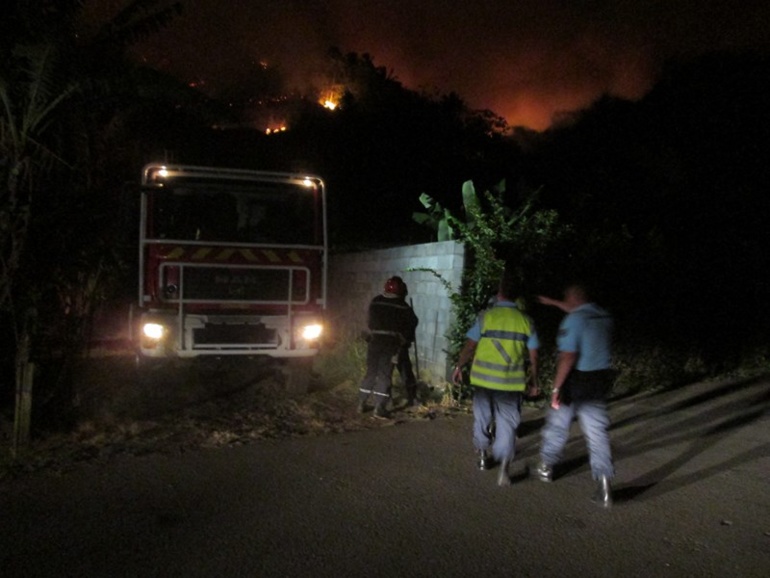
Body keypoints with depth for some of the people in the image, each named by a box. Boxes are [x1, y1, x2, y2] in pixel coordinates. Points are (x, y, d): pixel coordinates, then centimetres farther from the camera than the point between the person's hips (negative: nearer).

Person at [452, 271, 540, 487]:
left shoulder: (486, 316, -7)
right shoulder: (525, 320, -2)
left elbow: (470, 346, -5)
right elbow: (533, 356, 2)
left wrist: (458, 367, 9)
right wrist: (534, 381, 14)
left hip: (483, 378, 0)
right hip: (511, 381, 0)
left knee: (482, 417, 18)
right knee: (507, 422, 6)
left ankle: (484, 456, 34)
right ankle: (504, 466, -7)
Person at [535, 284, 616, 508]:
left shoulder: (573, 321, -17)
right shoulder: (604, 316, 6)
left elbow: (568, 357, -23)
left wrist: (556, 387, -19)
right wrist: (553, 303, 37)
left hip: (577, 380, -5)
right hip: (601, 379, 5)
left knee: (558, 424, 15)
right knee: (597, 432, 5)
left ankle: (546, 467, 33)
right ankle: (604, 484, -3)